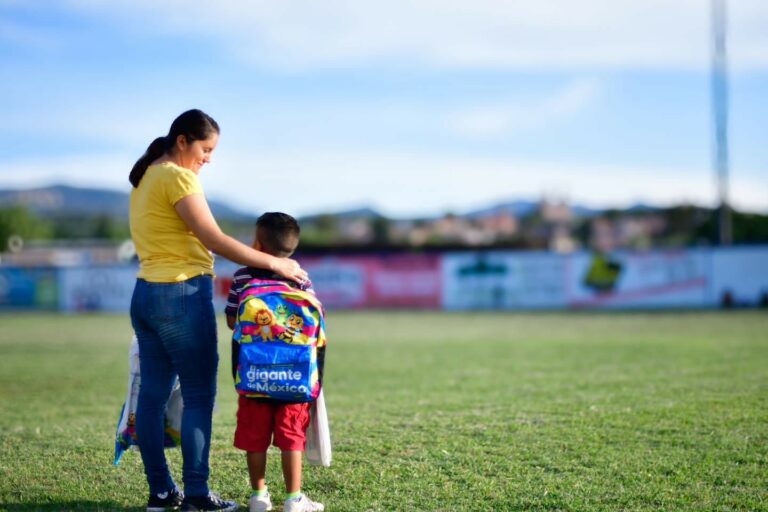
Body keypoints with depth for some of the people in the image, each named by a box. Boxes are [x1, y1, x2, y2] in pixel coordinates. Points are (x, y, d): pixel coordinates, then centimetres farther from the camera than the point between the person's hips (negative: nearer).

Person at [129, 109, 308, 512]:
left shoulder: (145, 178, 17)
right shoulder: (178, 177, -11)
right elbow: (214, 240, -16)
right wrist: (274, 263, -13)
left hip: (145, 294, 9)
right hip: (182, 295, -9)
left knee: (153, 393, 8)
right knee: (198, 395, -3)